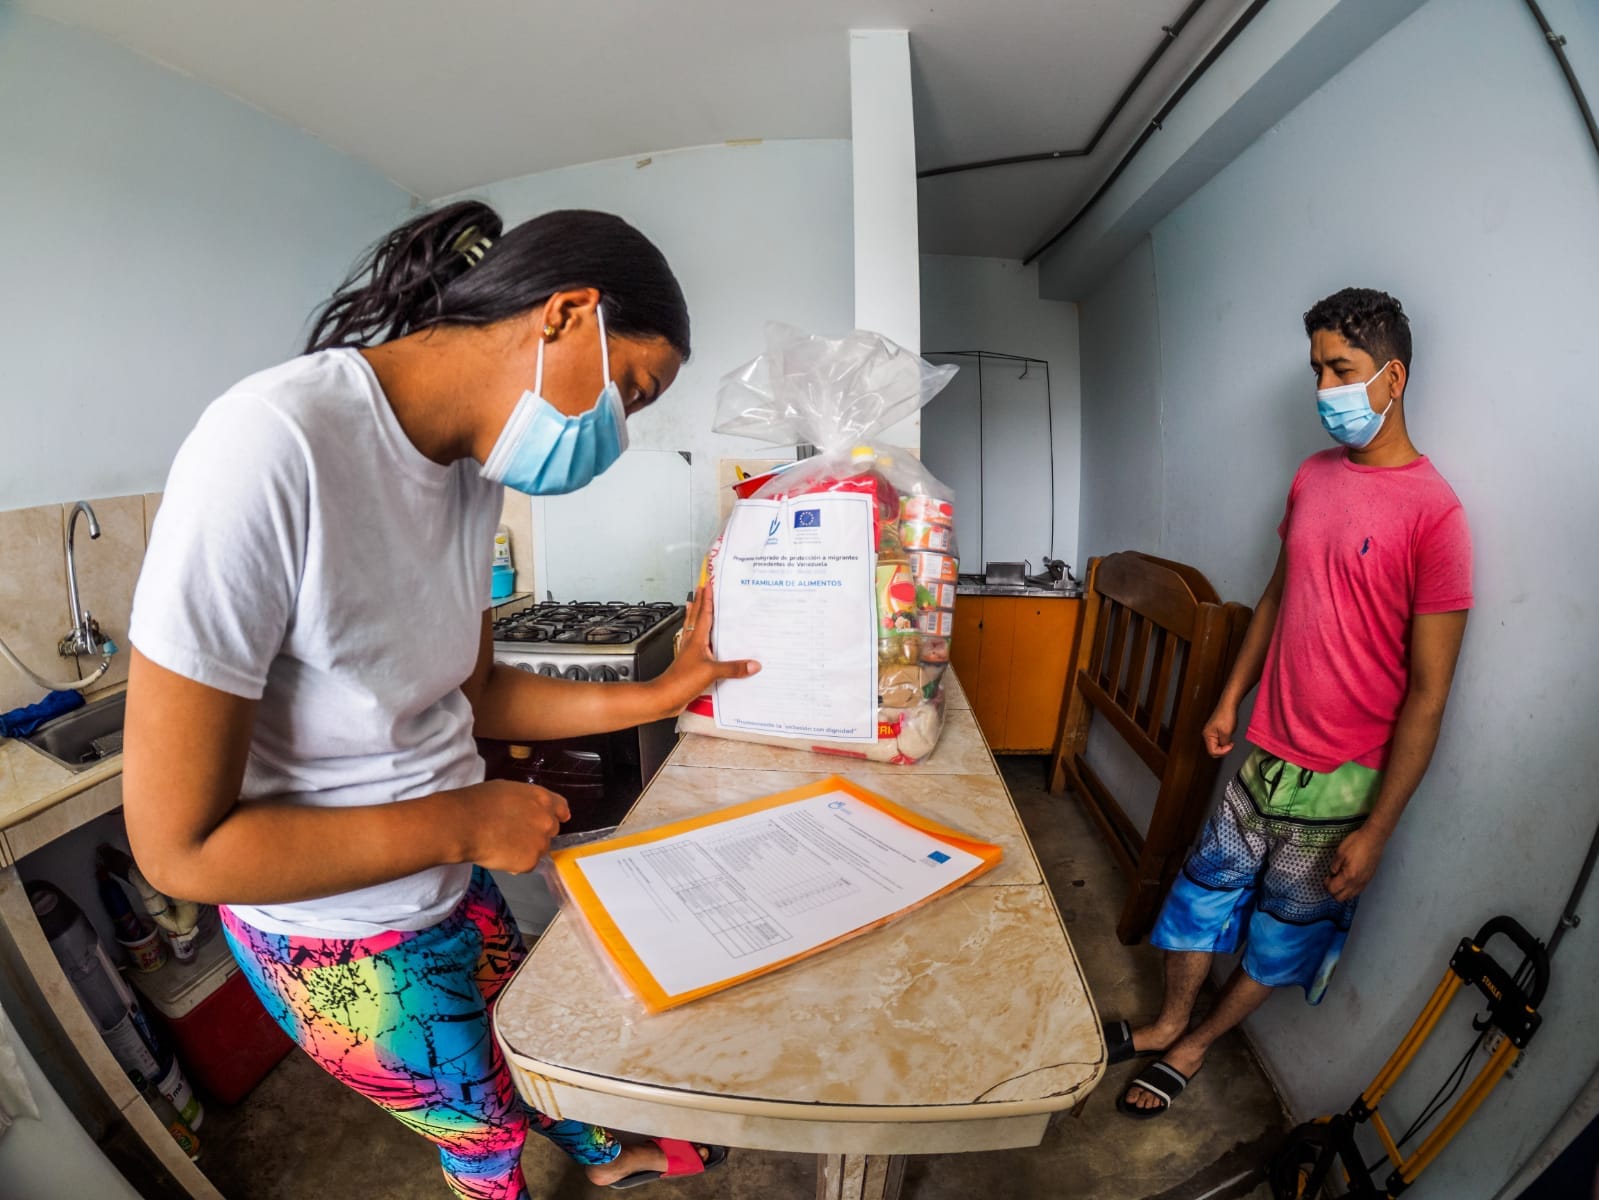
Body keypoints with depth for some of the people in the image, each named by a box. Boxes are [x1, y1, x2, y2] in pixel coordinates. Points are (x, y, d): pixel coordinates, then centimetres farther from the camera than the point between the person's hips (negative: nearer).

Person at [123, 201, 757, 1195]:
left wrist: (661, 695, -5)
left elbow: (473, 696, 1)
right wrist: (464, 823, -20)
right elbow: (179, 846, -26)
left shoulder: (473, 463, -7)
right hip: (337, 939, -5)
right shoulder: (272, 448, -31)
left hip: (445, 884, 6)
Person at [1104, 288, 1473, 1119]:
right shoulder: (1313, 475, 2)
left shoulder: (1433, 513, -19)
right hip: (1265, 754, 6)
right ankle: (1169, 1024, 41)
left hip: (1341, 783, -5)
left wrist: (1376, 830, -14)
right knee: (1205, 886, 18)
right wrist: (1230, 699, 14)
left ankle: (1194, 1047, 38)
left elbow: (1427, 694, -17)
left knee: (1283, 933, 15)